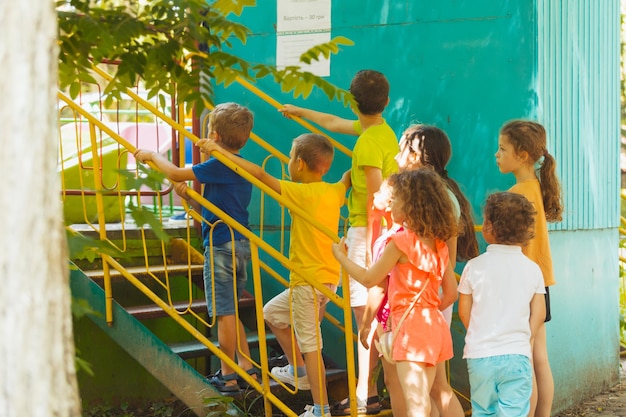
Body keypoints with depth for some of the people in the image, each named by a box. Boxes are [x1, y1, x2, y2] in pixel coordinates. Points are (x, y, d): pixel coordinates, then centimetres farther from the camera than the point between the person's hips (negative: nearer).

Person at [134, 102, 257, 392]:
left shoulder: (218, 166, -17)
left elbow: (176, 174, -18)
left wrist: (152, 156, -3)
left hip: (221, 247, -9)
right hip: (240, 245, 9)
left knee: (224, 314, -2)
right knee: (229, 312, 18)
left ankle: (228, 377, 4)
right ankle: (246, 368, 20)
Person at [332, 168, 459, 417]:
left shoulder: (401, 241, -12)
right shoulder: (439, 243, 10)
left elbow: (369, 279, -4)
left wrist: (341, 256, 9)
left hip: (410, 326, -8)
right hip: (434, 324, 8)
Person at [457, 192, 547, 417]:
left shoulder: (475, 267, -5)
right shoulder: (532, 269, -1)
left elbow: (464, 311, 2)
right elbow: (539, 314, 2)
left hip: (480, 354, 0)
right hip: (517, 355, 0)